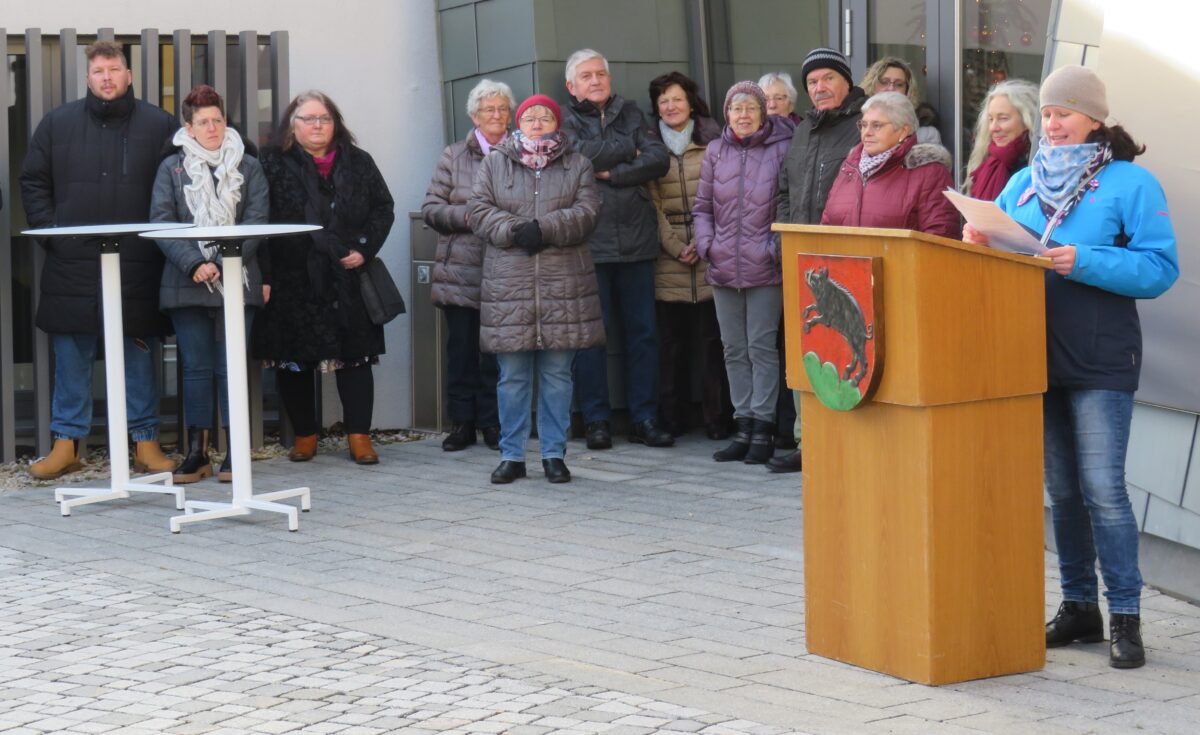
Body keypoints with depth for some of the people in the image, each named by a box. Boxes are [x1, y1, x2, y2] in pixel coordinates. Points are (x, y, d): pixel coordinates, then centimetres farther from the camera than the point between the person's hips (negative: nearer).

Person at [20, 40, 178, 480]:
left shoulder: (159, 126, 3)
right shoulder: (59, 123, 7)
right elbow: (33, 181, 11)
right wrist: (49, 230, 1)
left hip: (139, 266, -1)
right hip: (72, 263, 1)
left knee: (140, 357, 5)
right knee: (71, 356, 5)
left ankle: (145, 442, 13)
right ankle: (66, 443, 13)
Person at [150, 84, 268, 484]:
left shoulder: (248, 167, 8)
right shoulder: (172, 167, 8)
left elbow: (256, 220, -1)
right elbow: (161, 223, 0)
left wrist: (224, 264, -13)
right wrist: (194, 264, -14)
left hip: (236, 281, -1)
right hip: (186, 282, 1)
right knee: (195, 367, 3)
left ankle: (236, 450, 7)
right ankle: (196, 452, 7)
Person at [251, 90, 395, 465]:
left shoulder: (358, 163, 9)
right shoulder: (273, 164, 0)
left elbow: (383, 208, 12)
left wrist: (364, 249, -3)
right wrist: (263, 276, -12)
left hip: (346, 280, 2)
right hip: (292, 281, -2)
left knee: (354, 356, 2)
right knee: (293, 362, 4)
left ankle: (359, 435, 9)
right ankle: (305, 434, 18)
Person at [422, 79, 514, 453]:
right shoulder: (453, 156, 8)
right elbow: (430, 209, 5)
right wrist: (466, 216, -10)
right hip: (460, 270, 1)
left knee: (496, 350, 1)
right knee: (461, 348, 4)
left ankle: (493, 422, 11)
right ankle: (462, 422, 12)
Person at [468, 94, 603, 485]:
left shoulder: (577, 165, 10)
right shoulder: (494, 164, 11)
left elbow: (586, 213, -3)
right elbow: (479, 211, 1)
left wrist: (544, 228, -16)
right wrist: (515, 231, -15)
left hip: (563, 286, 0)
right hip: (508, 286, 0)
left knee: (558, 375, 3)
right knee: (512, 376, 3)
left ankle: (554, 454, 12)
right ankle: (511, 455, 11)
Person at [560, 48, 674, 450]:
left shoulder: (630, 113, 15)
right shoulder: (566, 120, 6)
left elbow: (660, 159, 1)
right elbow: (582, 154, -14)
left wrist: (613, 172, -9)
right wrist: (629, 150, -3)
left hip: (635, 239, 3)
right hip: (590, 242, -3)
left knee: (642, 332, 4)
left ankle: (644, 418, 10)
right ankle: (596, 420, 7)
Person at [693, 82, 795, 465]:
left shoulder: (781, 150, -3)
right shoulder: (716, 152, 9)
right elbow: (702, 206, 14)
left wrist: (776, 247, -12)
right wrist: (706, 245, 0)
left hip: (764, 268, -5)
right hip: (724, 268, 5)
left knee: (761, 347, -3)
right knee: (734, 350, 10)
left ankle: (763, 427, 3)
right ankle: (743, 427, 17)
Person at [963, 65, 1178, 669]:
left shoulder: (1131, 183, -4)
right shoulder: (1023, 182, 13)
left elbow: (1159, 269, -11)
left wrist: (1084, 262, -21)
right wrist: (979, 241, -4)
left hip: (1100, 359, -6)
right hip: (1038, 355, 6)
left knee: (1103, 489, -9)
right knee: (1061, 489, 12)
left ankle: (1125, 618, -2)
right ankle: (1078, 607, 22)